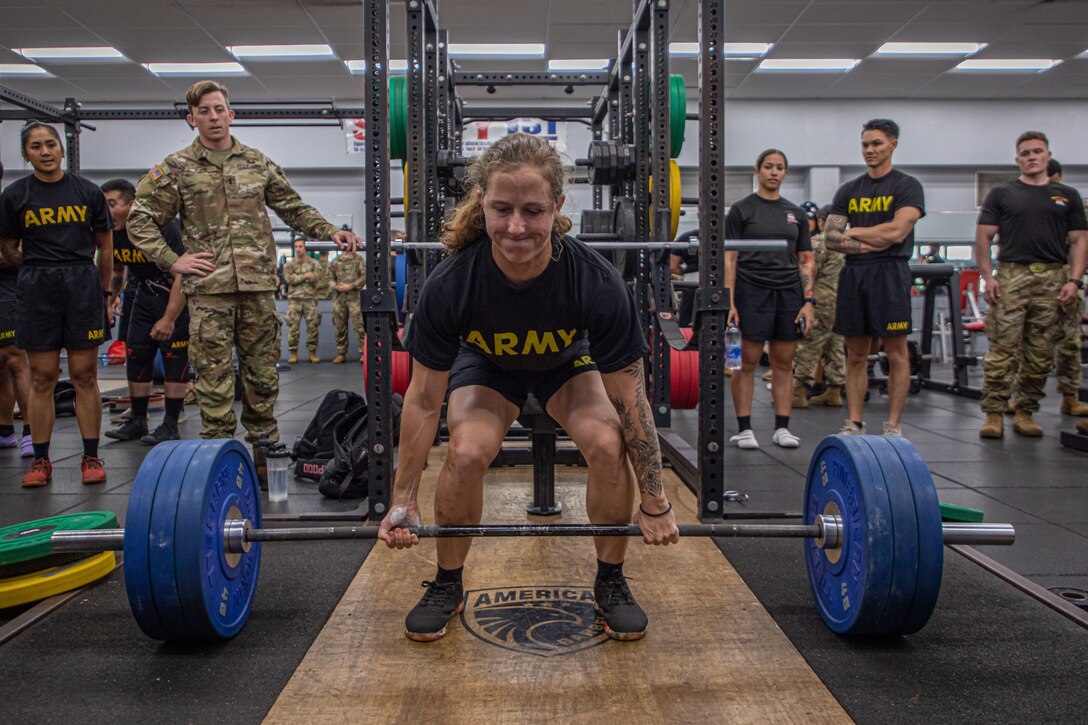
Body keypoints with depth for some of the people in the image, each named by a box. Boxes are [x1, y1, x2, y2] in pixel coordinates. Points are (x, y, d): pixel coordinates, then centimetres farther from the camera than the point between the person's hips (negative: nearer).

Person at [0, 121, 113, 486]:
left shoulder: (88, 192, 6)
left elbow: (105, 246, 11)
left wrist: (104, 292, 11)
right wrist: (41, 270, 9)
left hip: (83, 285, 0)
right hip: (37, 291, 0)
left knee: (85, 375, 1)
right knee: (42, 377, 2)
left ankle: (91, 457, 8)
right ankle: (41, 460, 10)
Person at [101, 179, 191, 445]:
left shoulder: (164, 227, -27)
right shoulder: (113, 233, -6)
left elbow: (182, 275, -28)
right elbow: (115, 272, 13)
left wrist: (169, 319, -30)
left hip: (177, 295, -7)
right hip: (145, 295, 7)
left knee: (174, 358, -8)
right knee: (136, 356, 7)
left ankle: (170, 426, -2)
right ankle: (137, 422, 17)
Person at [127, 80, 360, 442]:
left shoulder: (257, 162, 13)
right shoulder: (176, 168, 5)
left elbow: (293, 208, 18)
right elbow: (140, 218, 7)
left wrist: (328, 231, 5)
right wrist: (171, 260, -3)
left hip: (258, 285, 2)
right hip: (208, 289, -2)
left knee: (263, 371, 8)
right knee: (214, 375, 0)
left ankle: (264, 440, 22)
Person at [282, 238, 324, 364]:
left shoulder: (314, 263, 7)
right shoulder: (289, 264, 9)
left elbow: (317, 278, -8)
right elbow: (289, 279, -7)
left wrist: (297, 276, -8)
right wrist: (306, 275, -8)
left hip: (310, 299, 0)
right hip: (294, 299, 0)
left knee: (312, 327, 0)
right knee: (293, 327, -1)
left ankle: (312, 352, 7)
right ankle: (293, 353, 5)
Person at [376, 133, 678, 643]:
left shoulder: (598, 285, -36)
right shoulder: (449, 285, -35)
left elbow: (629, 398, -25)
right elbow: (424, 400, -21)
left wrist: (654, 504, -18)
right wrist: (402, 502, -15)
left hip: (569, 361, 0)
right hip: (488, 365, 0)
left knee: (608, 445, -25)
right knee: (467, 452, -27)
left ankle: (610, 582, 0)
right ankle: (447, 586, 0)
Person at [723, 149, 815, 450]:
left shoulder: (796, 213, 13)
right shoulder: (741, 209, 1)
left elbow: (806, 261, 12)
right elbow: (729, 258, -4)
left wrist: (808, 301, 1)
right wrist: (729, 302, -12)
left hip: (789, 293, 4)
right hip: (752, 292, -4)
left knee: (784, 363, 6)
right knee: (747, 362, -2)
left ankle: (782, 428, 13)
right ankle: (743, 429, 5)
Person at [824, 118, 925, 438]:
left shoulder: (907, 186, -1)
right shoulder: (848, 190, 13)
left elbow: (897, 231, -16)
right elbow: (830, 237, 4)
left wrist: (853, 232, -3)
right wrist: (866, 245, -13)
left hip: (889, 273, -5)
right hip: (853, 274, 5)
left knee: (896, 354, 0)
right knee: (856, 355, 7)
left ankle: (893, 425, 6)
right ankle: (854, 423, 13)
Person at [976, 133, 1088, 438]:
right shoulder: (1001, 194, 8)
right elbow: (983, 237, 3)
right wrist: (987, 276, -7)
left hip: (1053, 280, 3)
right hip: (1010, 278, -2)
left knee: (1041, 354, 5)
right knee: (1001, 350, -7)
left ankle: (1025, 412, 15)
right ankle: (993, 413, -2)